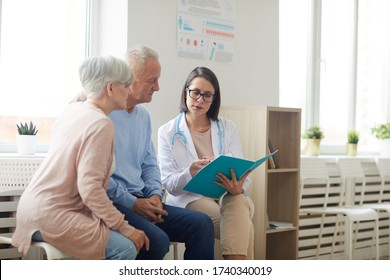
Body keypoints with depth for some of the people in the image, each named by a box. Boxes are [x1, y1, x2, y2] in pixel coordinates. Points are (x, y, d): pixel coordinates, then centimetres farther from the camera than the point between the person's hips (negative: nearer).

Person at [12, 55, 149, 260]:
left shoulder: (73, 110, 9)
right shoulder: (101, 124, -17)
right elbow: (90, 188, -22)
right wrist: (125, 228, -17)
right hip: (51, 215, -10)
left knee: (121, 238, 10)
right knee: (125, 248, -15)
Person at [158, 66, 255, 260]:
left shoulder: (228, 129, 10)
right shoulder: (167, 132, 3)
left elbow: (242, 173, 2)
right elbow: (170, 184, -4)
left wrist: (238, 188, -25)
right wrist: (191, 172, -27)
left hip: (228, 198, 2)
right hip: (188, 200, -2)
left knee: (237, 203, -36)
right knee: (242, 227, -31)